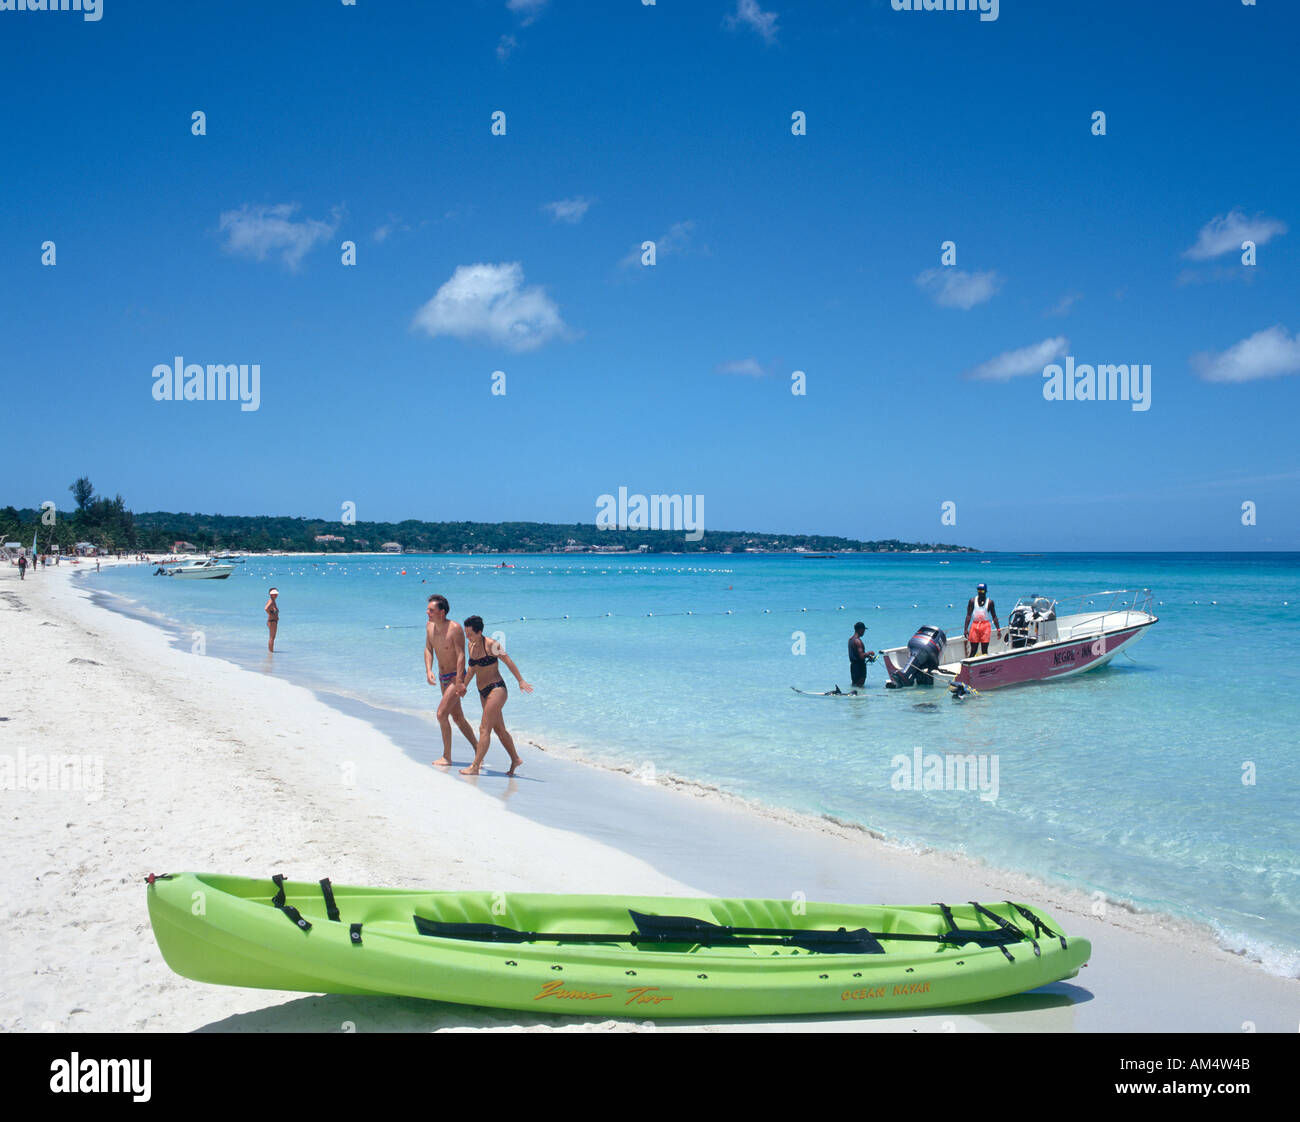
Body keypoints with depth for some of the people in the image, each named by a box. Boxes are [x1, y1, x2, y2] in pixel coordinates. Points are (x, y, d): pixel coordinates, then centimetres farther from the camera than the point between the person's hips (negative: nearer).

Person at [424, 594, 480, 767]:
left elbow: (461, 656, -22)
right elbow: (428, 649, 11)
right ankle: (477, 748, 28)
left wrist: (459, 682, -27)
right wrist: (428, 670, -4)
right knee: (457, 717, 14)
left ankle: (447, 757, -3)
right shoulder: (430, 626, 1)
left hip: (456, 676, -8)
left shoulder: (455, 628, -21)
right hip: (443, 678, 8)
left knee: (442, 714, -14)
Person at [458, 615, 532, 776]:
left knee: (484, 729, -10)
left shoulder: (491, 644, -15)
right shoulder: (471, 645, 7)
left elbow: (508, 661, -12)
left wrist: (521, 681, -15)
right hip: (484, 692, 8)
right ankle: (515, 760, 27)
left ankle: (475, 767, -9)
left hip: (496, 689, -8)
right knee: (499, 729, 15)